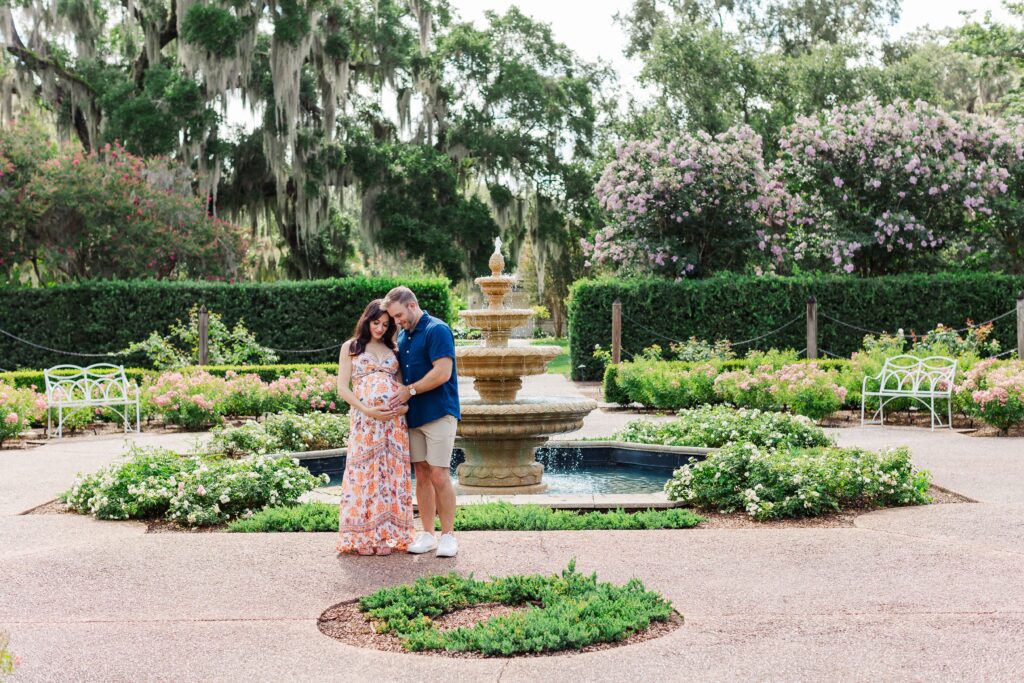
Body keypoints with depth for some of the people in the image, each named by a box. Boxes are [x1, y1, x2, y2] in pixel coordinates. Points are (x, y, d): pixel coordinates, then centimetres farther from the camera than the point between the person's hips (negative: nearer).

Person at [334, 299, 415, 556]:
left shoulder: (392, 350, 17)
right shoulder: (350, 347, 8)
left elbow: (402, 383, 15)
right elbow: (342, 388, 0)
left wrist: (405, 405, -6)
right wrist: (367, 410, -12)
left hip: (395, 420, 3)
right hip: (364, 420, -3)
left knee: (393, 474, 2)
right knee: (365, 474, -3)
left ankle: (390, 535, 9)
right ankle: (364, 537, 5)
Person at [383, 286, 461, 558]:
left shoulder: (437, 330, -10)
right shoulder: (403, 336, 16)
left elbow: (443, 373, -18)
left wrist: (410, 390, -11)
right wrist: (399, 396, 6)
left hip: (439, 413, -7)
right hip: (413, 415, 7)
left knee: (439, 475, -8)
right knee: (421, 475, 7)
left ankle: (448, 536, 1)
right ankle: (427, 535, 13)